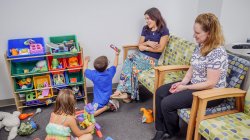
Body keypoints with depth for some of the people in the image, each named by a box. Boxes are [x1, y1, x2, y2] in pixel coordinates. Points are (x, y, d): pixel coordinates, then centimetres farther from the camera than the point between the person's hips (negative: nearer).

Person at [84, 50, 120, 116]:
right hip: (108, 99, 5)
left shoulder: (94, 74, -19)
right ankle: (110, 105, 4)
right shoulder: (110, 72, -13)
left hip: (99, 101, -4)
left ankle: (106, 107, -15)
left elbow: (85, 70, 0)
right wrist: (117, 54, 15)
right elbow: (115, 65, 8)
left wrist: (86, 61, 15)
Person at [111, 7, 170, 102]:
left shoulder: (163, 31, -4)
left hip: (152, 58, -5)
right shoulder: (145, 29, 14)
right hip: (141, 54, 5)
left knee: (132, 67, -28)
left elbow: (160, 49, -11)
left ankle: (124, 91, -15)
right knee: (127, 62, -25)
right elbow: (140, 45, 11)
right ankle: (124, 91, -26)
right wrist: (148, 43, -9)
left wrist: (145, 47, -7)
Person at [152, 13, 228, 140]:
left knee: (167, 103, -19)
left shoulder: (217, 53, -25)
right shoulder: (200, 46, 2)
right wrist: (183, 82, -7)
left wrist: (186, 88, -19)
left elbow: (211, 84, -25)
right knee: (160, 92, 1)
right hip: (194, 84, 9)